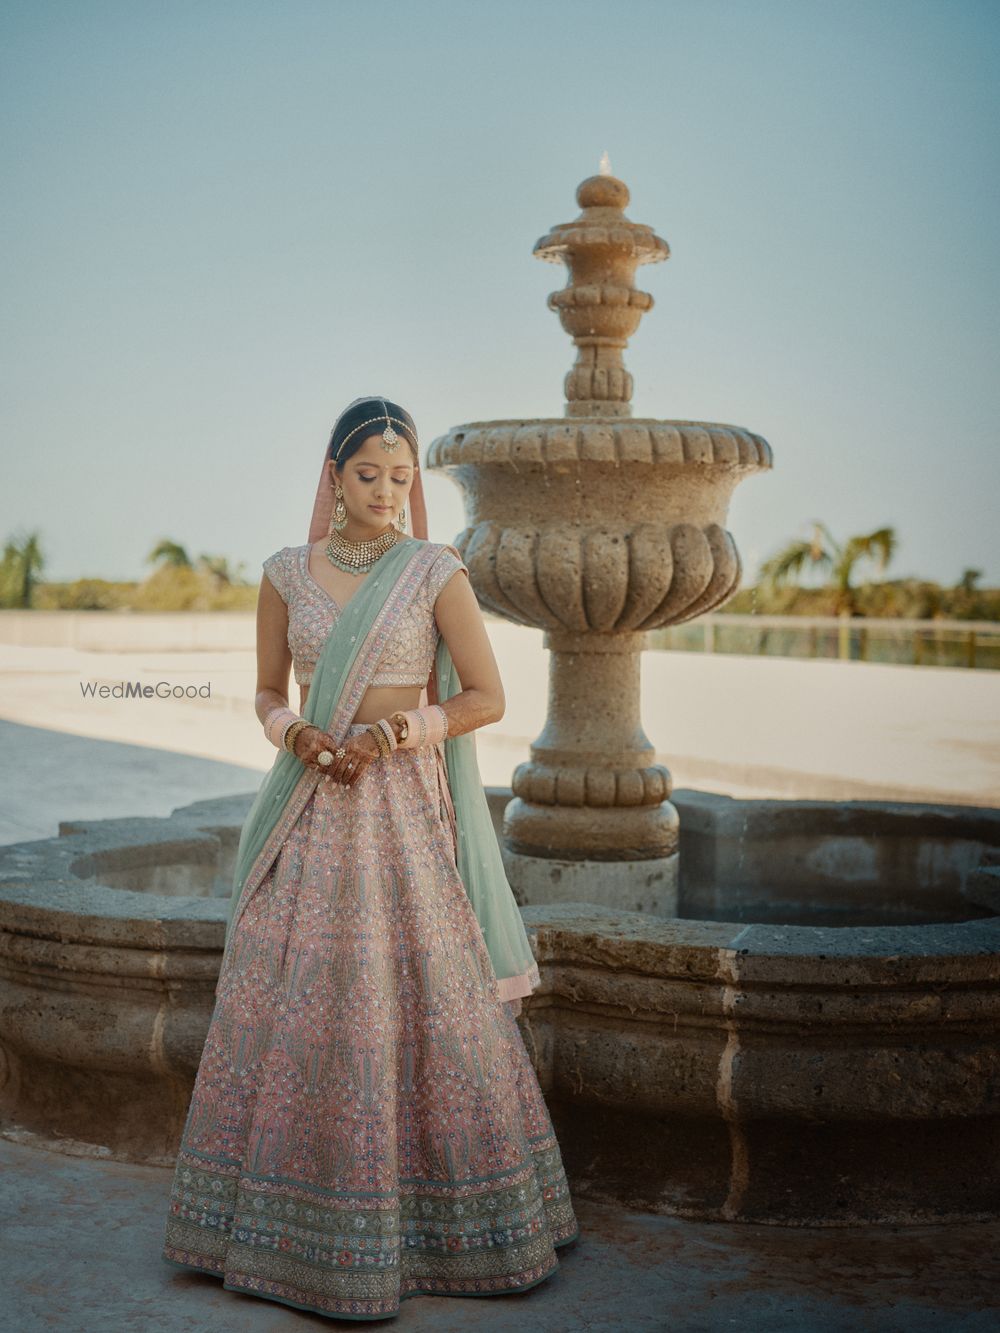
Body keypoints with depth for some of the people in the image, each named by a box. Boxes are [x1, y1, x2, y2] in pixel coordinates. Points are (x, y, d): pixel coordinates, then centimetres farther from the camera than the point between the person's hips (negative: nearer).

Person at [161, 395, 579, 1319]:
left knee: (420, 1001, 0)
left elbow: (488, 697, -3)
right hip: (309, 811, 3)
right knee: (290, 1002, 5)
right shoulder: (287, 573, 6)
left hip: (404, 807, -3)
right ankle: (293, 1223, 22)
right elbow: (268, 694, 12)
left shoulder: (437, 572, -2)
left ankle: (447, 1221, 18)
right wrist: (298, 735, -9)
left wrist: (389, 735, -14)